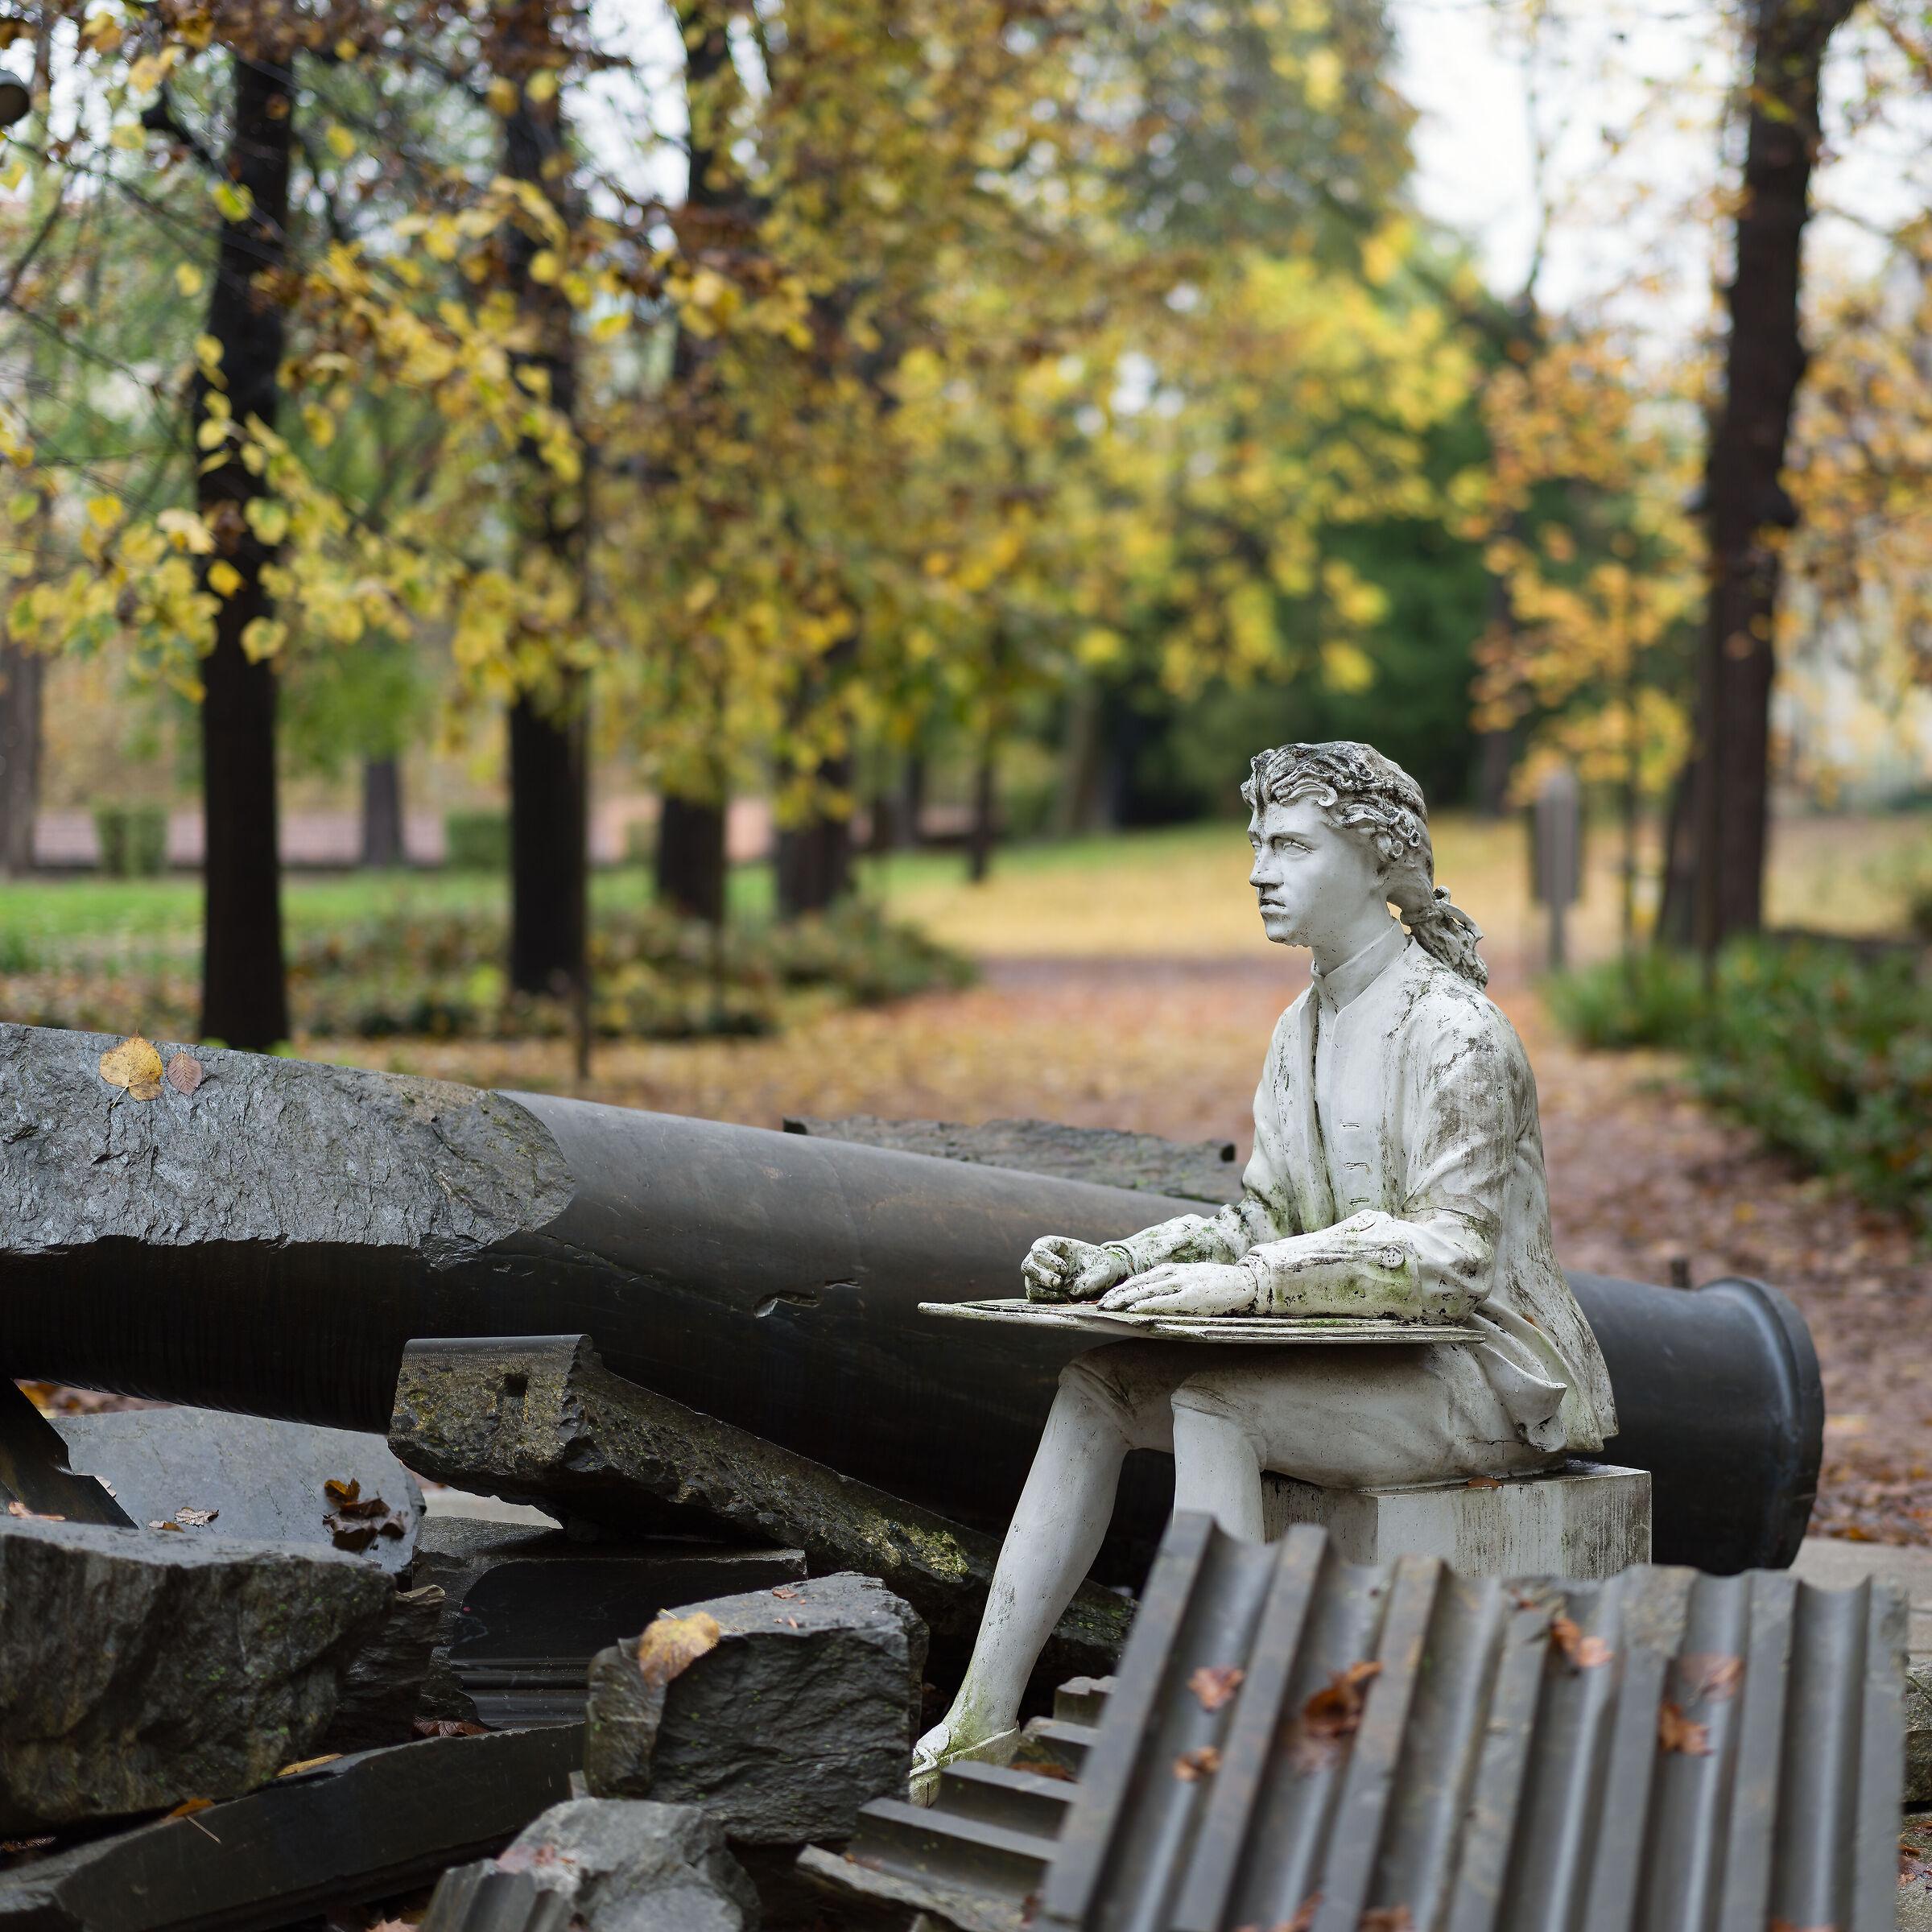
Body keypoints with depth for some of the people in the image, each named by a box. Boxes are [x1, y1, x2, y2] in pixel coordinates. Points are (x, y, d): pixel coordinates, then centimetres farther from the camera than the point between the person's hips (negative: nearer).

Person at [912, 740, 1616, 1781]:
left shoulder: (1453, 1034, -16)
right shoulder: (1304, 1028, 11)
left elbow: (1447, 1256, -24)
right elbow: (1262, 1220, 12)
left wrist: (1249, 1282, -32)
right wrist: (1117, 1262, -5)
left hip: (1486, 1375, -8)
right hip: (1364, 1363, 8)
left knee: (1210, 1403, -30)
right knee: (1092, 1386, -10)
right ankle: (982, 1719, -14)